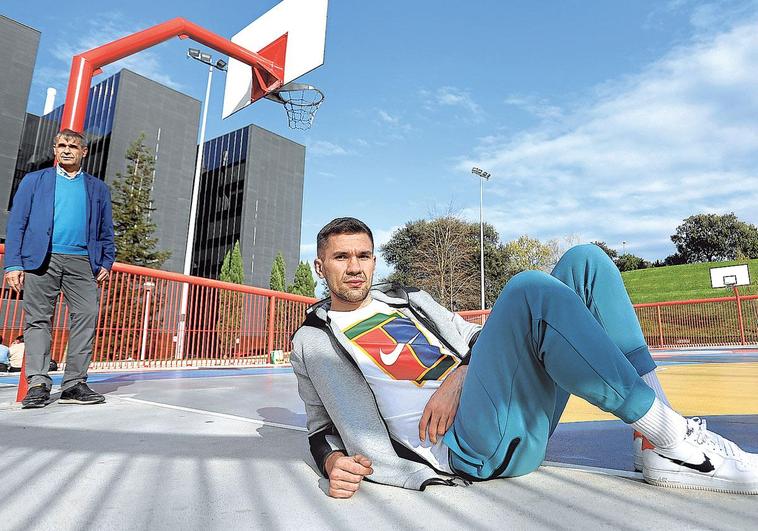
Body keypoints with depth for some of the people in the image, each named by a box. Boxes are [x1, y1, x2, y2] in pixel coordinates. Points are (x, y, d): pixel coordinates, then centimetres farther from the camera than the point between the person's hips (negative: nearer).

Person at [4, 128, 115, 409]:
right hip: (41, 259, -1)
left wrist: (106, 263, 4)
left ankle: (74, 383, -2)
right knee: (38, 319, -1)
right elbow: (16, 223, 7)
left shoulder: (98, 188, 19)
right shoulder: (34, 181, 15)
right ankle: (38, 384, 3)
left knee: (88, 316, -8)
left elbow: (106, 230, 17)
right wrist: (13, 264, -3)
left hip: (81, 262, 1)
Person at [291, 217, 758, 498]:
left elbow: (473, 338, 18)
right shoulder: (313, 341, 13)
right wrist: (334, 461, -11)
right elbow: (324, 425, 11)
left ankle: (662, 452, -10)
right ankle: (673, 437, -19)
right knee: (530, 289, -28)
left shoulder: (411, 300, 26)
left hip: (525, 422, 7)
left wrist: (457, 377, -3)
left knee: (583, 261, -2)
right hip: (465, 445, -6)